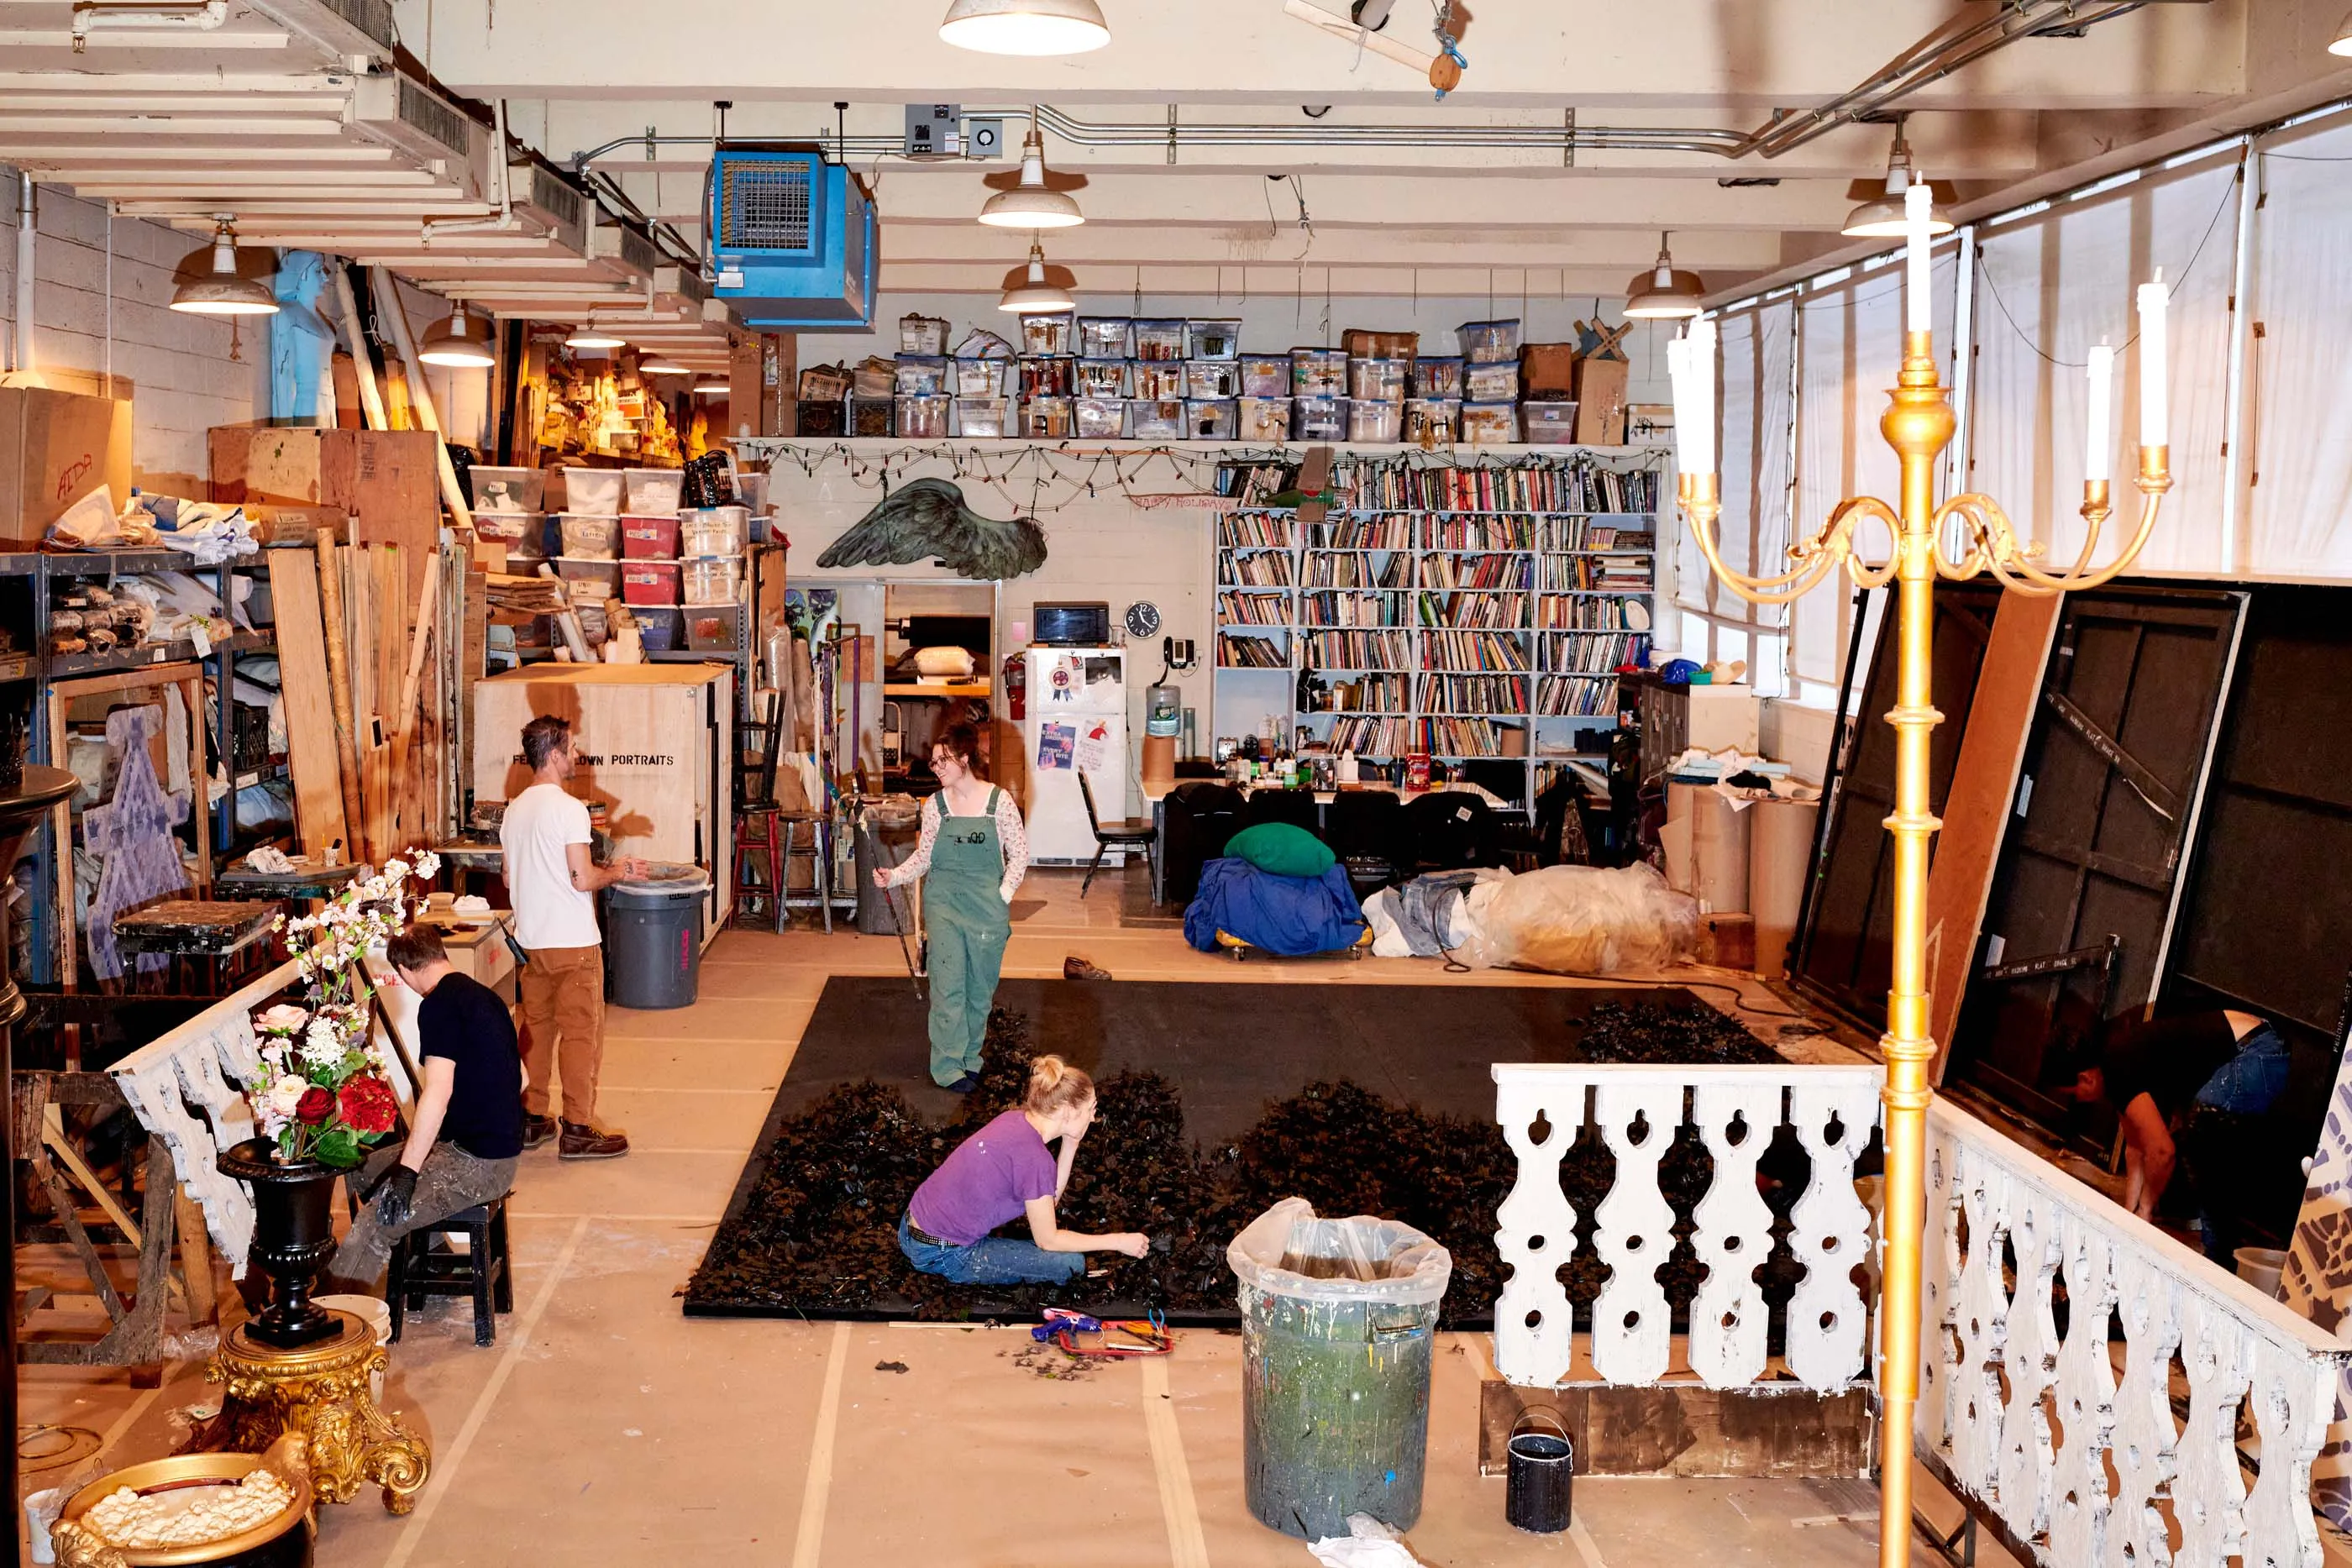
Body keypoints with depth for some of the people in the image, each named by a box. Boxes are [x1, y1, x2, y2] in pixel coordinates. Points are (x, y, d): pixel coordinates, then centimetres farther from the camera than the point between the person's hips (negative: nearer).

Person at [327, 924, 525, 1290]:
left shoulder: (439, 1005, -16)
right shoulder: (484, 996, 12)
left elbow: (438, 1092, -26)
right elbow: (519, 1078, 23)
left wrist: (407, 1172, -24)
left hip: (476, 1163, -10)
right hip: (503, 1147, 10)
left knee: (373, 1226, -23)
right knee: (365, 1170, 20)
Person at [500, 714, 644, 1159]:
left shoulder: (514, 809, 9)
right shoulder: (568, 808, -16)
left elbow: (509, 879, 15)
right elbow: (583, 879, -20)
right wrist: (619, 872, -2)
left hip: (531, 939, 8)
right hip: (572, 942, -8)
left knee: (536, 1027, 15)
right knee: (580, 1033, -1)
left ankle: (532, 1119, 21)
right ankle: (578, 1130, 2)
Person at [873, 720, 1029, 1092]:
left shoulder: (999, 802, -5)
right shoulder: (936, 805, 1)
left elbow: (1019, 853, 0)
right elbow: (924, 855, 7)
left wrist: (1003, 895, -7)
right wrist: (894, 875, -8)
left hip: (988, 907, 0)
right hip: (943, 904, 1)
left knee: (980, 987, 9)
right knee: (948, 986, -5)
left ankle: (970, 1056, 26)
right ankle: (949, 1067, -2)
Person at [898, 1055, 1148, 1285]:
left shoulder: (1014, 1120, 0)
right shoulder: (1034, 1158, -24)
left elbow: (1049, 1197, 10)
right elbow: (1048, 1240, -12)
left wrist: (1070, 1145, 0)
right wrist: (1117, 1242, -5)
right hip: (943, 1256, -9)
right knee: (1071, 1263, -11)